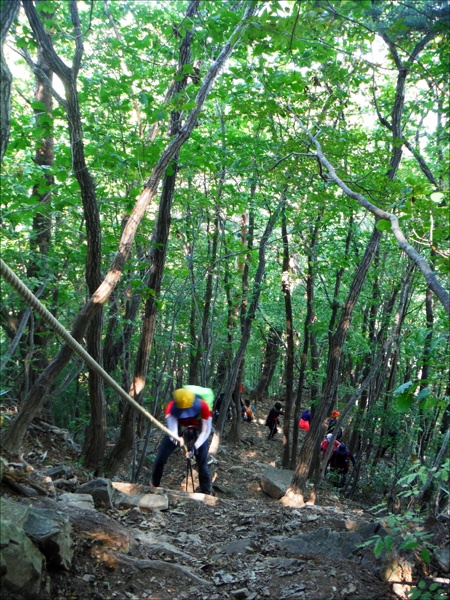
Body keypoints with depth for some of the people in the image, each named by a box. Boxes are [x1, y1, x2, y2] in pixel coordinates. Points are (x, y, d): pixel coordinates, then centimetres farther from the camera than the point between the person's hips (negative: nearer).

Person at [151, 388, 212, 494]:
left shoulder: (202, 406, -36)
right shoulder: (171, 407, -33)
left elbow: (206, 431, -25)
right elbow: (172, 428, -41)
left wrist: (195, 447, -34)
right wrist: (174, 437, -64)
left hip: (197, 433, -1)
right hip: (178, 431, 1)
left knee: (202, 464, -8)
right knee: (160, 460, 0)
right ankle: (154, 488, 22)